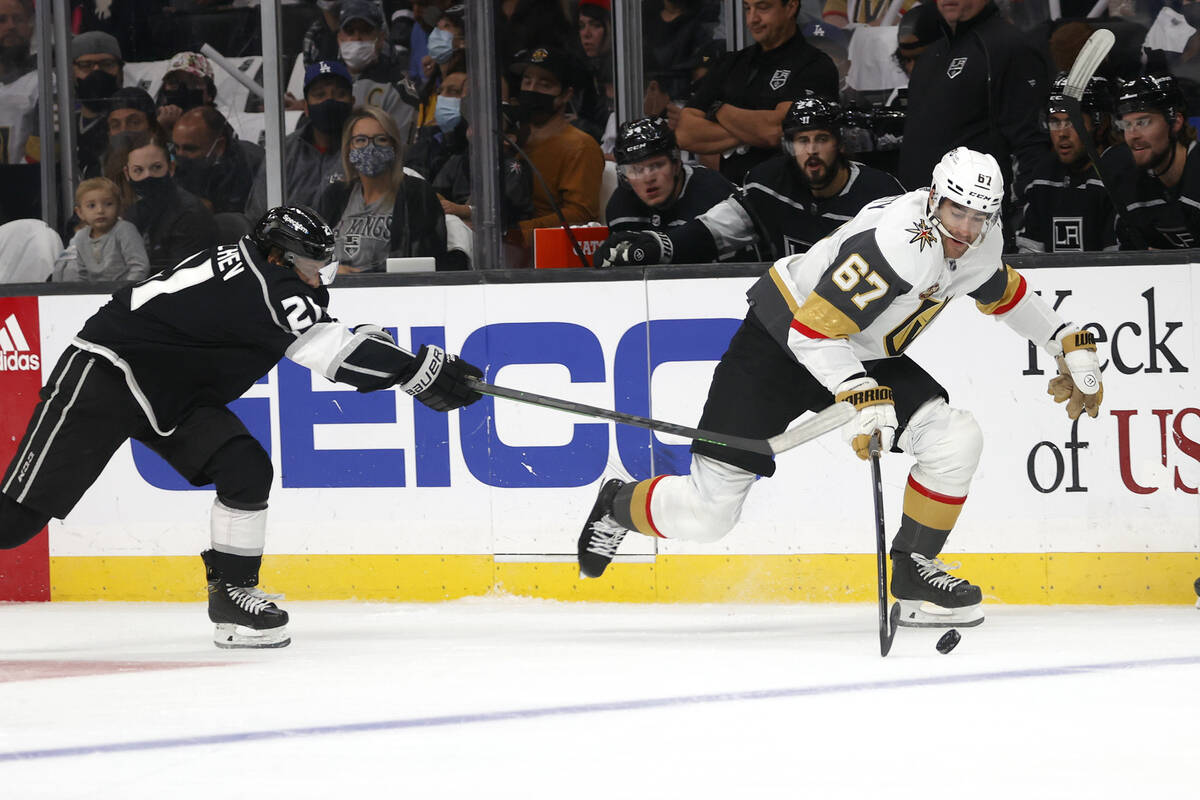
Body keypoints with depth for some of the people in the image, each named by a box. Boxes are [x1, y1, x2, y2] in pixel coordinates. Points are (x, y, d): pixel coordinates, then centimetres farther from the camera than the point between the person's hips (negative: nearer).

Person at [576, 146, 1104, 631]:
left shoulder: (979, 246, -5)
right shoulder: (896, 243, -33)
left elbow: (1005, 294, 20)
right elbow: (813, 331, -33)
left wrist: (1071, 344, 15)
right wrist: (864, 399, -43)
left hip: (863, 353, 8)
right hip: (779, 344, -8)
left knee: (956, 439, -13)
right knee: (706, 512, -8)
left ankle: (913, 571, 1)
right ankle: (619, 505, 24)